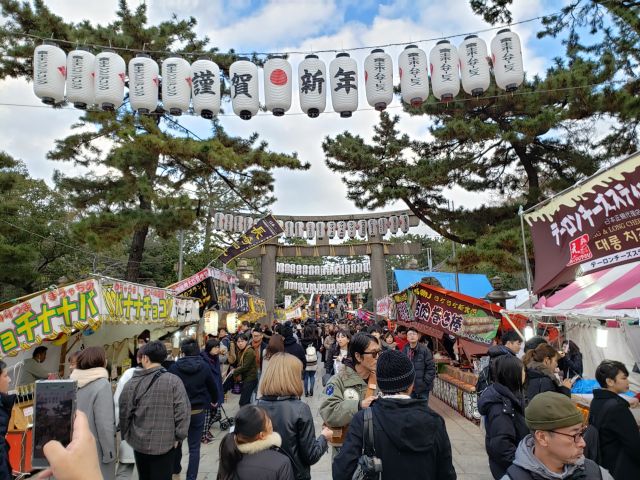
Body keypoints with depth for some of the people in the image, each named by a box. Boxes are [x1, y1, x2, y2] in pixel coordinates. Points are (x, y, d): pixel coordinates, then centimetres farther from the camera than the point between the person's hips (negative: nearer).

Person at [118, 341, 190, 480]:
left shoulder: (133, 383, -8)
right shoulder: (174, 381, -14)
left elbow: (124, 413, -2)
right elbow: (183, 412, -14)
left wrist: (126, 436, 14)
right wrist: (179, 436, -1)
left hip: (139, 443, 3)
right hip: (165, 443, -2)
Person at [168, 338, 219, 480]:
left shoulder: (174, 367, -13)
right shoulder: (204, 367, -10)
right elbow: (213, 387, 2)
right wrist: (214, 400, 23)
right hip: (197, 412, -1)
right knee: (194, 448, 8)